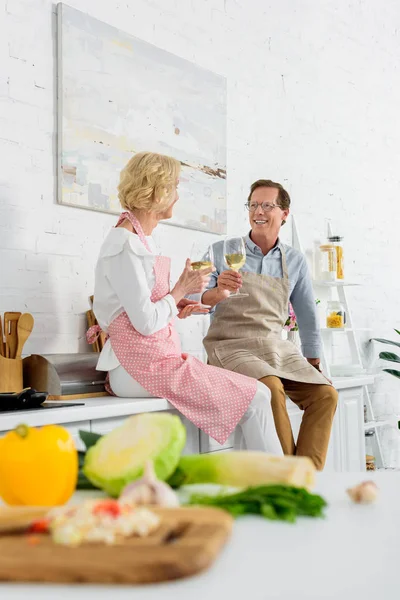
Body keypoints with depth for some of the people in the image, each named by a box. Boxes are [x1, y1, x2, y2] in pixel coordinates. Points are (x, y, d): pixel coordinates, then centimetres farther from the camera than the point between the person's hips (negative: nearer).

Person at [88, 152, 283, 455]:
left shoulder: (141, 240, 16)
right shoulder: (124, 244, -14)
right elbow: (146, 323, -18)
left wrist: (176, 307, 7)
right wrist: (181, 289, -4)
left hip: (159, 358, 9)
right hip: (145, 365, -9)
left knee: (251, 394, 4)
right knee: (255, 398, -10)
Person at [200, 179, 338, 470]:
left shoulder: (295, 261, 11)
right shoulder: (222, 251, 3)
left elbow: (307, 317, 19)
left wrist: (313, 366, 17)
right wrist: (218, 293, -26)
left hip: (276, 346, 4)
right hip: (230, 345, -4)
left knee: (325, 394, -19)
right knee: (271, 387, -33)